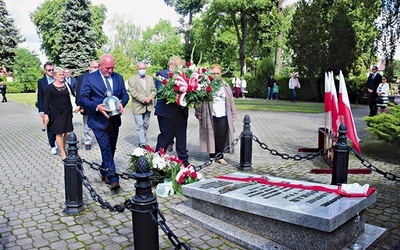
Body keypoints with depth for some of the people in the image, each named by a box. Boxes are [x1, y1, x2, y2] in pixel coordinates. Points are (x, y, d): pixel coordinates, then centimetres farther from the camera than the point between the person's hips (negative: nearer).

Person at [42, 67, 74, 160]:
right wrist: (45, 114, -10)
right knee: (59, 133, -1)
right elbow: (46, 102, -4)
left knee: (67, 132, 2)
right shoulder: (49, 88, -2)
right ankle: (63, 154, 7)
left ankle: (63, 148, 24)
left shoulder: (67, 85, 8)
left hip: (67, 113, 3)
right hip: (56, 114, -3)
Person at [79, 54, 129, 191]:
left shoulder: (118, 77, 8)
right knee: (106, 149, -8)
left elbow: (125, 94, 11)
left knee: (111, 149, 15)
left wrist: (122, 103, -11)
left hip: (114, 120, 5)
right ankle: (113, 179, -5)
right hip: (99, 120, -5)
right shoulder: (89, 78, -6)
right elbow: (82, 98, -8)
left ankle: (104, 173, 33)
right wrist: (97, 107, -23)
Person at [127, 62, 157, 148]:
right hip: (138, 107, -5)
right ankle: (143, 144, -4)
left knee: (145, 126, 11)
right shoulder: (132, 79, -3)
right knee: (140, 126, -6)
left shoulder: (150, 78, 13)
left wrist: (150, 98, -11)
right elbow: (133, 92, -12)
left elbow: (154, 90, 8)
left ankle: (141, 142, 23)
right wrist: (144, 99, -18)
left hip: (148, 106, 5)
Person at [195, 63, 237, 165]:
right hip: (210, 116, -2)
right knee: (211, 136, 2)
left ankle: (220, 156, 11)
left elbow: (231, 101, 15)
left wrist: (233, 114, 11)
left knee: (221, 137, -1)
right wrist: (198, 113, -6)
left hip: (223, 116, 3)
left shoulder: (225, 86, 14)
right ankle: (212, 156, 16)